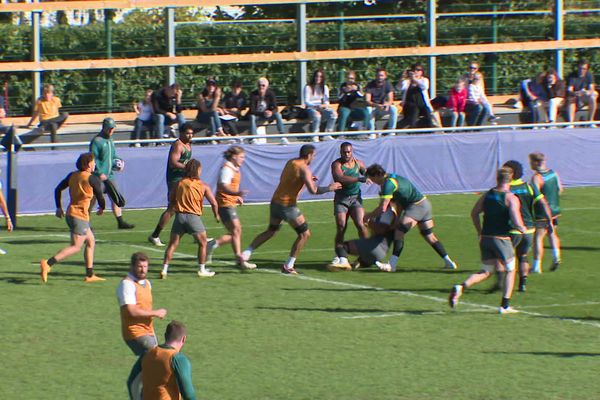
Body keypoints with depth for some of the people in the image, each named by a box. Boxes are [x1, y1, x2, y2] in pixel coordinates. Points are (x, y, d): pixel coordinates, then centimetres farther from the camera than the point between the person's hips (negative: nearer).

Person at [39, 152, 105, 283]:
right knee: (76, 247, -9)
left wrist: (59, 207, 19)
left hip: (70, 213, 9)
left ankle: (90, 275, 20)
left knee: (91, 241, 19)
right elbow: (100, 196, -3)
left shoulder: (72, 175, 9)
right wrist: (101, 208, 18)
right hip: (80, 216, -9)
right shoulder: (92, 179, -11)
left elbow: (58, 189, 12)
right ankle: (48, 264, -24)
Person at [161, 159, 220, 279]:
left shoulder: (179, 183, 6)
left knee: (172, 244, 6)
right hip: (194, 216, -2)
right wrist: (216, 215, 15)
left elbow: (171, 199, 9)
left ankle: (164, 270, -2)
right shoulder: (203, 186, 0)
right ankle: (202, 270, 20)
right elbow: (213, 203, -1)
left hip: (179, 215, 2)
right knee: (202, 243, 17)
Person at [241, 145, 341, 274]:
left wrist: (307, 179, 22)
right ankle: (288, 266, 0)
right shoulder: (304, 169, -13)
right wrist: (329, 188, -5)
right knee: (305, 234, 3)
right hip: (288, 205, -8)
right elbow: (313, 190, -21)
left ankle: (246, 253, 13)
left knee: (271, 231, 24)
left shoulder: (290, 162, 11)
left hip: (275, 202, 8)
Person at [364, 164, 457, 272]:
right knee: (429, 236, 17)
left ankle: (392, 265, -20)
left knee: (399, 232, -15)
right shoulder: (391, 177, 13)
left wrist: (369, 215, -6)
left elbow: (383, 208, -21)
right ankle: (449, 262, 21)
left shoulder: (388, 184, -18)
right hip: (425, 203, 10)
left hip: (417, 206, -10)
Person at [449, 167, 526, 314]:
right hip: (502, 239, -5)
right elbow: (517, 223, -20)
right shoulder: (511, 198, -12)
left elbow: (474, 213, 16)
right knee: (510, 271, 15)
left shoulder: (487, 195, 7)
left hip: (486, 238, 5)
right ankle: (505, 306, 12)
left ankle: (461, 287, -10)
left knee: (486, 271, 15)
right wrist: (523, 229, 2)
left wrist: (479, 231, 27)